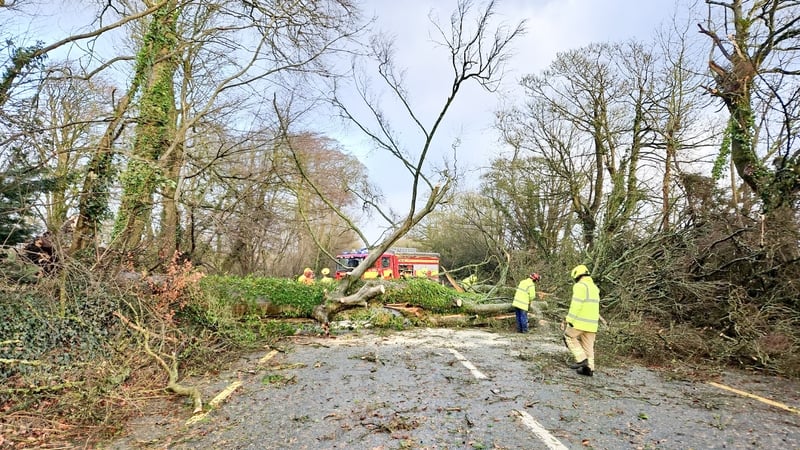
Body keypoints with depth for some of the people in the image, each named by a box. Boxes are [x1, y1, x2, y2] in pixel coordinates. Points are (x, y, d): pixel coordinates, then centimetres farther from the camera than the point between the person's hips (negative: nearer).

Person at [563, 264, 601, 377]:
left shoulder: (580, 286, -11)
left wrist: (569, 320, -16)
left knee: (569, 337, 10)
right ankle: (589, 368, 14)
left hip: (581, 321, -8)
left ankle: (581, 359, 2)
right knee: (588, 346, 13)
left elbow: (576, 304, -19)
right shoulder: (594, 287, 17)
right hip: (592, 322, 8)